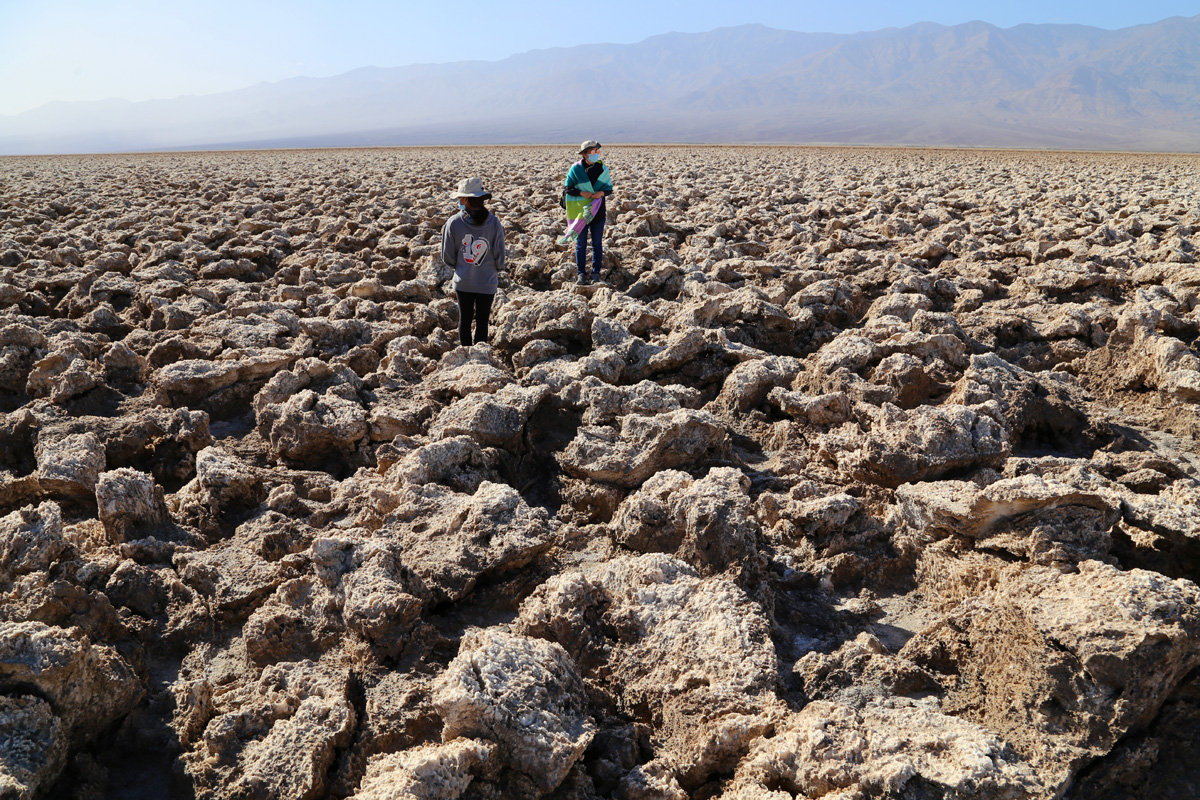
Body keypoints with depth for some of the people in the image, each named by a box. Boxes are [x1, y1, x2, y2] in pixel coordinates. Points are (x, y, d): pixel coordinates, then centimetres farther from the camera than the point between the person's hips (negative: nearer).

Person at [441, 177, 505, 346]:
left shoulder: (453, 223, -11)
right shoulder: (494, 223, -12)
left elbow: (447, 257, -5)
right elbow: (499, 255, -6)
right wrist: (497, 268, 16)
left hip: (463, 282, 1)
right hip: (487, 282, 0)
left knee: (465, 319, 14)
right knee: (482, 321, 10)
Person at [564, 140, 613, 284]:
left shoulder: (603, 169, 4)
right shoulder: (575, 169, -3)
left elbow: (609, 188, 7)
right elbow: (569, 189, -1)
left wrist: (601, 193, -14)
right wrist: (582, 193, -16)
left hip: (598, 212, 2)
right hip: (580, 211, -2)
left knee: (597, 243, 7)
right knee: (581, 244, 3)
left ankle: (596, 272, 17)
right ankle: (581, 273, 12)